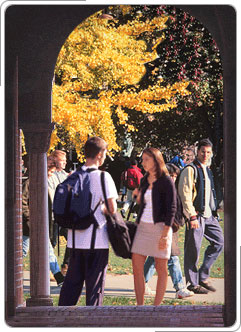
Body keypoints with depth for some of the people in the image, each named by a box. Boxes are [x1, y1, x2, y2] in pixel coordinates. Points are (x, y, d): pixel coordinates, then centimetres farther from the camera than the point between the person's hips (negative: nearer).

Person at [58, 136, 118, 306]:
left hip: (75, 239, 5)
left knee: (72, 281, 13)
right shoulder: (103, 177, -10)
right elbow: (112, 208, -12)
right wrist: (103, 209, 7)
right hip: (97, 240, -5)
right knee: (95, 282, 3)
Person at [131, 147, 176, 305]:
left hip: (160, 226, -7)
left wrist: (165, 235, -17)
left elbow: (171, 209, -12)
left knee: (161, 268, 2)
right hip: (143, 226, 7)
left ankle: (156, 307, 7)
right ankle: (140, 306, 7)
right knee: (137, 266, 0)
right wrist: (138, 196, 4)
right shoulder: (144, 180, 12)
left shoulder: (166, 181, -8)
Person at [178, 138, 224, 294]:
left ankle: (203, 276, 14)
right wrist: (192, 216, -20)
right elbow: (185, 195, -15)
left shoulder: (208, 170, 17)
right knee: (193, 249, -2)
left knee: (219, 241, 5)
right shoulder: (190, 170, -9)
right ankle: (193, 283, 7)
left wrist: (214, 211, 18)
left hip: (209, 215, 8)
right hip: (196, 216, -8)